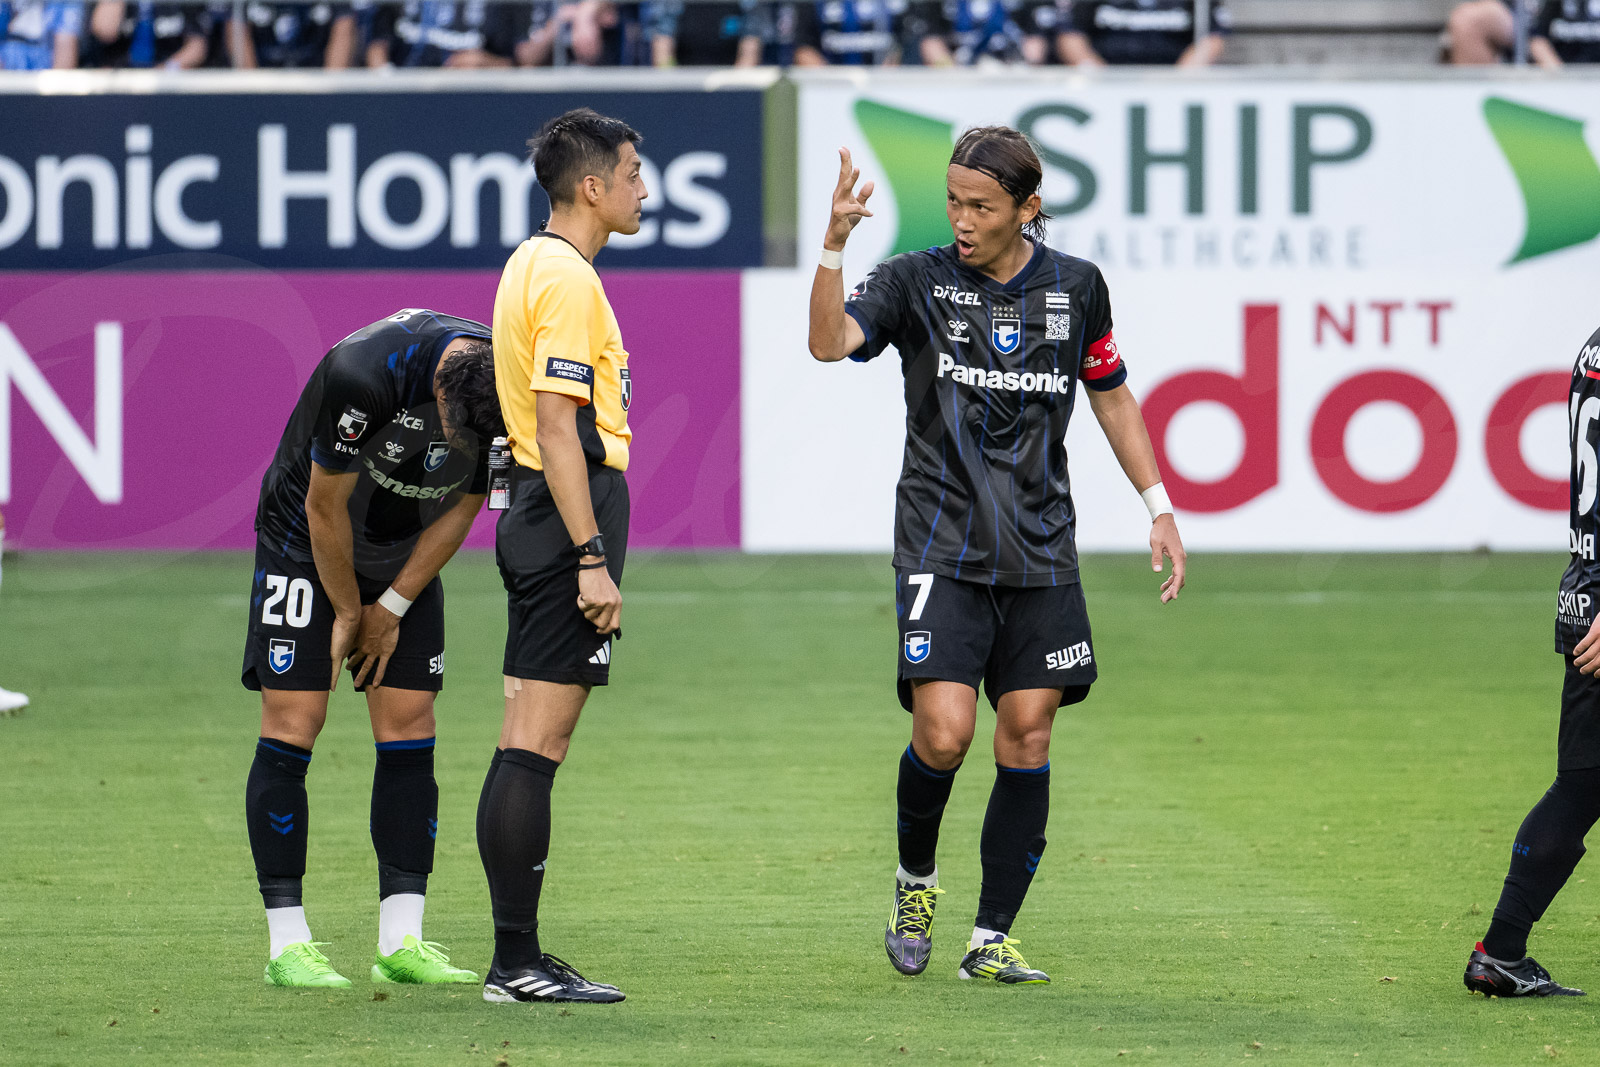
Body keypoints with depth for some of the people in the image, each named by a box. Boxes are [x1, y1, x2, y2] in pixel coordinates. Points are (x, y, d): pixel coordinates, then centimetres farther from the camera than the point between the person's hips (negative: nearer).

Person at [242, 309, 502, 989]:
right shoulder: (364, 373, -35)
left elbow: (461, 509, -4)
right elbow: (324, 508, -21)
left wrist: (392, 607, -4)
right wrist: (350, 613, -10)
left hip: (408, 557, 5)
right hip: (307, 545, -5)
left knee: (409, 728, -3)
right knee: (293, 725, -10)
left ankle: (400, 943, -2)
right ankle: (288, 945, -7)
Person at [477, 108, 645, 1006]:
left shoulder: (534, 266, 18)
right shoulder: (568, 280, -14)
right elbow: (558, 428, -20)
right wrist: (592, 559, -21)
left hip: (538, 514, 10)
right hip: (569, 516, -10)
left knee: (525, 748, 10)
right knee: (536, 745, -9)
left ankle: (518, 955, 13)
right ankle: (517, 961, -10)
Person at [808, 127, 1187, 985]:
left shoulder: (1074, 288, 5)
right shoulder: (916, 282, -4)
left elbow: (1112, 396, 18)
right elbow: (830, 342, -20)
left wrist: (1158, 506, 15)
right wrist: (834, 243, -35)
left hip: (1041, 551, 3)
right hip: (942, 550, -3)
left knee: (1027, 737, 0)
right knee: (943, 733, -15)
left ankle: (991, 940, 8)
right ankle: (914, 879, 14)